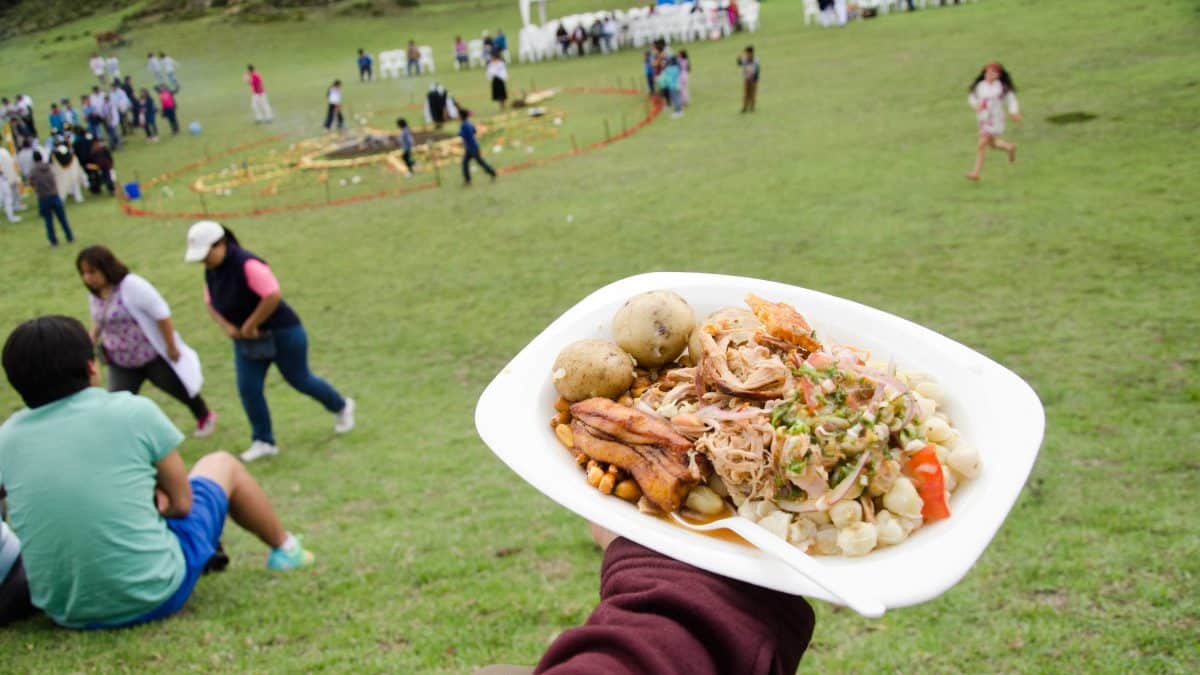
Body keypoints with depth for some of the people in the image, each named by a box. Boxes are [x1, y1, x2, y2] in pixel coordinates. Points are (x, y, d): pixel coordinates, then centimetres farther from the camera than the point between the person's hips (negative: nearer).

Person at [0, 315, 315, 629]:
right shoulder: (133, 412, -13)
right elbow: (181, 503, -3)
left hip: (64, 612, 4)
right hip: (155, 595, -4)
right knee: (222, 465, 18)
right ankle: (286, 548, 40)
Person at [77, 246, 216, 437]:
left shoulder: (131, 285, -27)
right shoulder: (94, 294, -2)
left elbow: (161, 313, -25)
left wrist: (171, 346, -22)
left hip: (153, 355, -6)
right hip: (121, 362, 6)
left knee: (179, 388, 15)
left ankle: (205, 417, 42)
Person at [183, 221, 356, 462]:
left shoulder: (247, 265, -27)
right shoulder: (211, 271, 0)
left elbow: (273, 296, -36)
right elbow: (211, 304, 13)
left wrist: (249, 326, -26)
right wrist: (227, 326, -6)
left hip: (281, 333, -7)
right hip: (247, 340, 7)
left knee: (300, 380, 9)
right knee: (248, 388, -2)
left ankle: (341, 407, 34)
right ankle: (263, 441, 10)